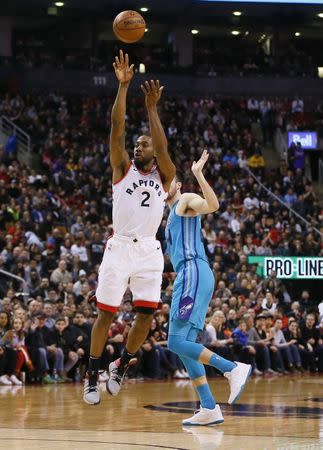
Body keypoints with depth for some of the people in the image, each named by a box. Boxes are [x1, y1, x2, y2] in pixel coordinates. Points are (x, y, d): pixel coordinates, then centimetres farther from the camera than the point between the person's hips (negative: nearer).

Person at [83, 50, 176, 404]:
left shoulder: (163, 176, 9)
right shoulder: (123, 170, 8)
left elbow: (162, 148, -11)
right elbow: (116, 129, -4)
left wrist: (152, 108, -14)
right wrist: (123, 86, -11)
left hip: (148, 251, 1)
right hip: (119, 247, -1)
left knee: (146, 314, -6)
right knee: (106, 313, 0)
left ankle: (122, 364, 18)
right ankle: (92, 375, 11)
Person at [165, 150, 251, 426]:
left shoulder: (187, 201, 2)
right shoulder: (172, 212, 29)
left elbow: (213, 205, -20)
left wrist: (198, 174, -26)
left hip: (194, 273, -10)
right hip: (188, 276, 10)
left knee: (177, 342, -17)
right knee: (184, 346, 5)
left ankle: (233, 369, -18)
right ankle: (210, 409, 3)